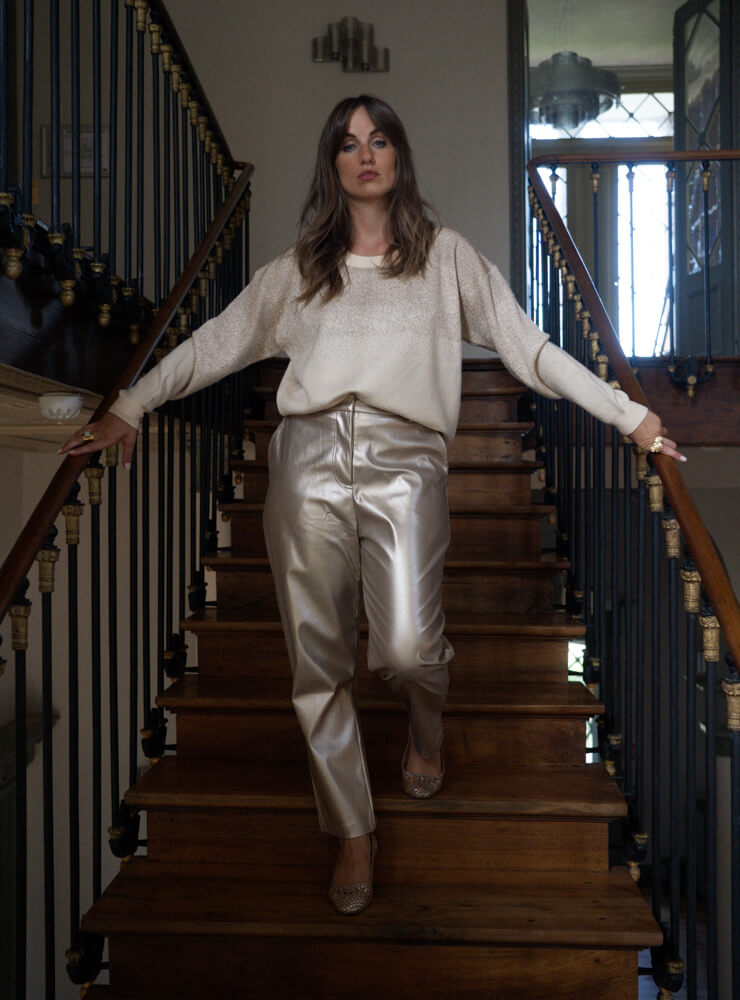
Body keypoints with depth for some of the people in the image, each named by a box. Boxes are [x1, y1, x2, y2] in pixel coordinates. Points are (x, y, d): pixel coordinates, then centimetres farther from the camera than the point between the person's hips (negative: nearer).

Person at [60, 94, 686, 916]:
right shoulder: (299, 266, 18)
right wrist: (128, 409, 7)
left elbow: (530, 347, 10)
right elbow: (216, 342, 15)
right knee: (318, 662, 2)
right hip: (311, 458, 2)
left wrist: (629, 416, 4)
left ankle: (426, 732, 23)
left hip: (405, 461, -2)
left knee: (407, 647, -16)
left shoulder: (446, 256, 14)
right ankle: (353, 832, 20)